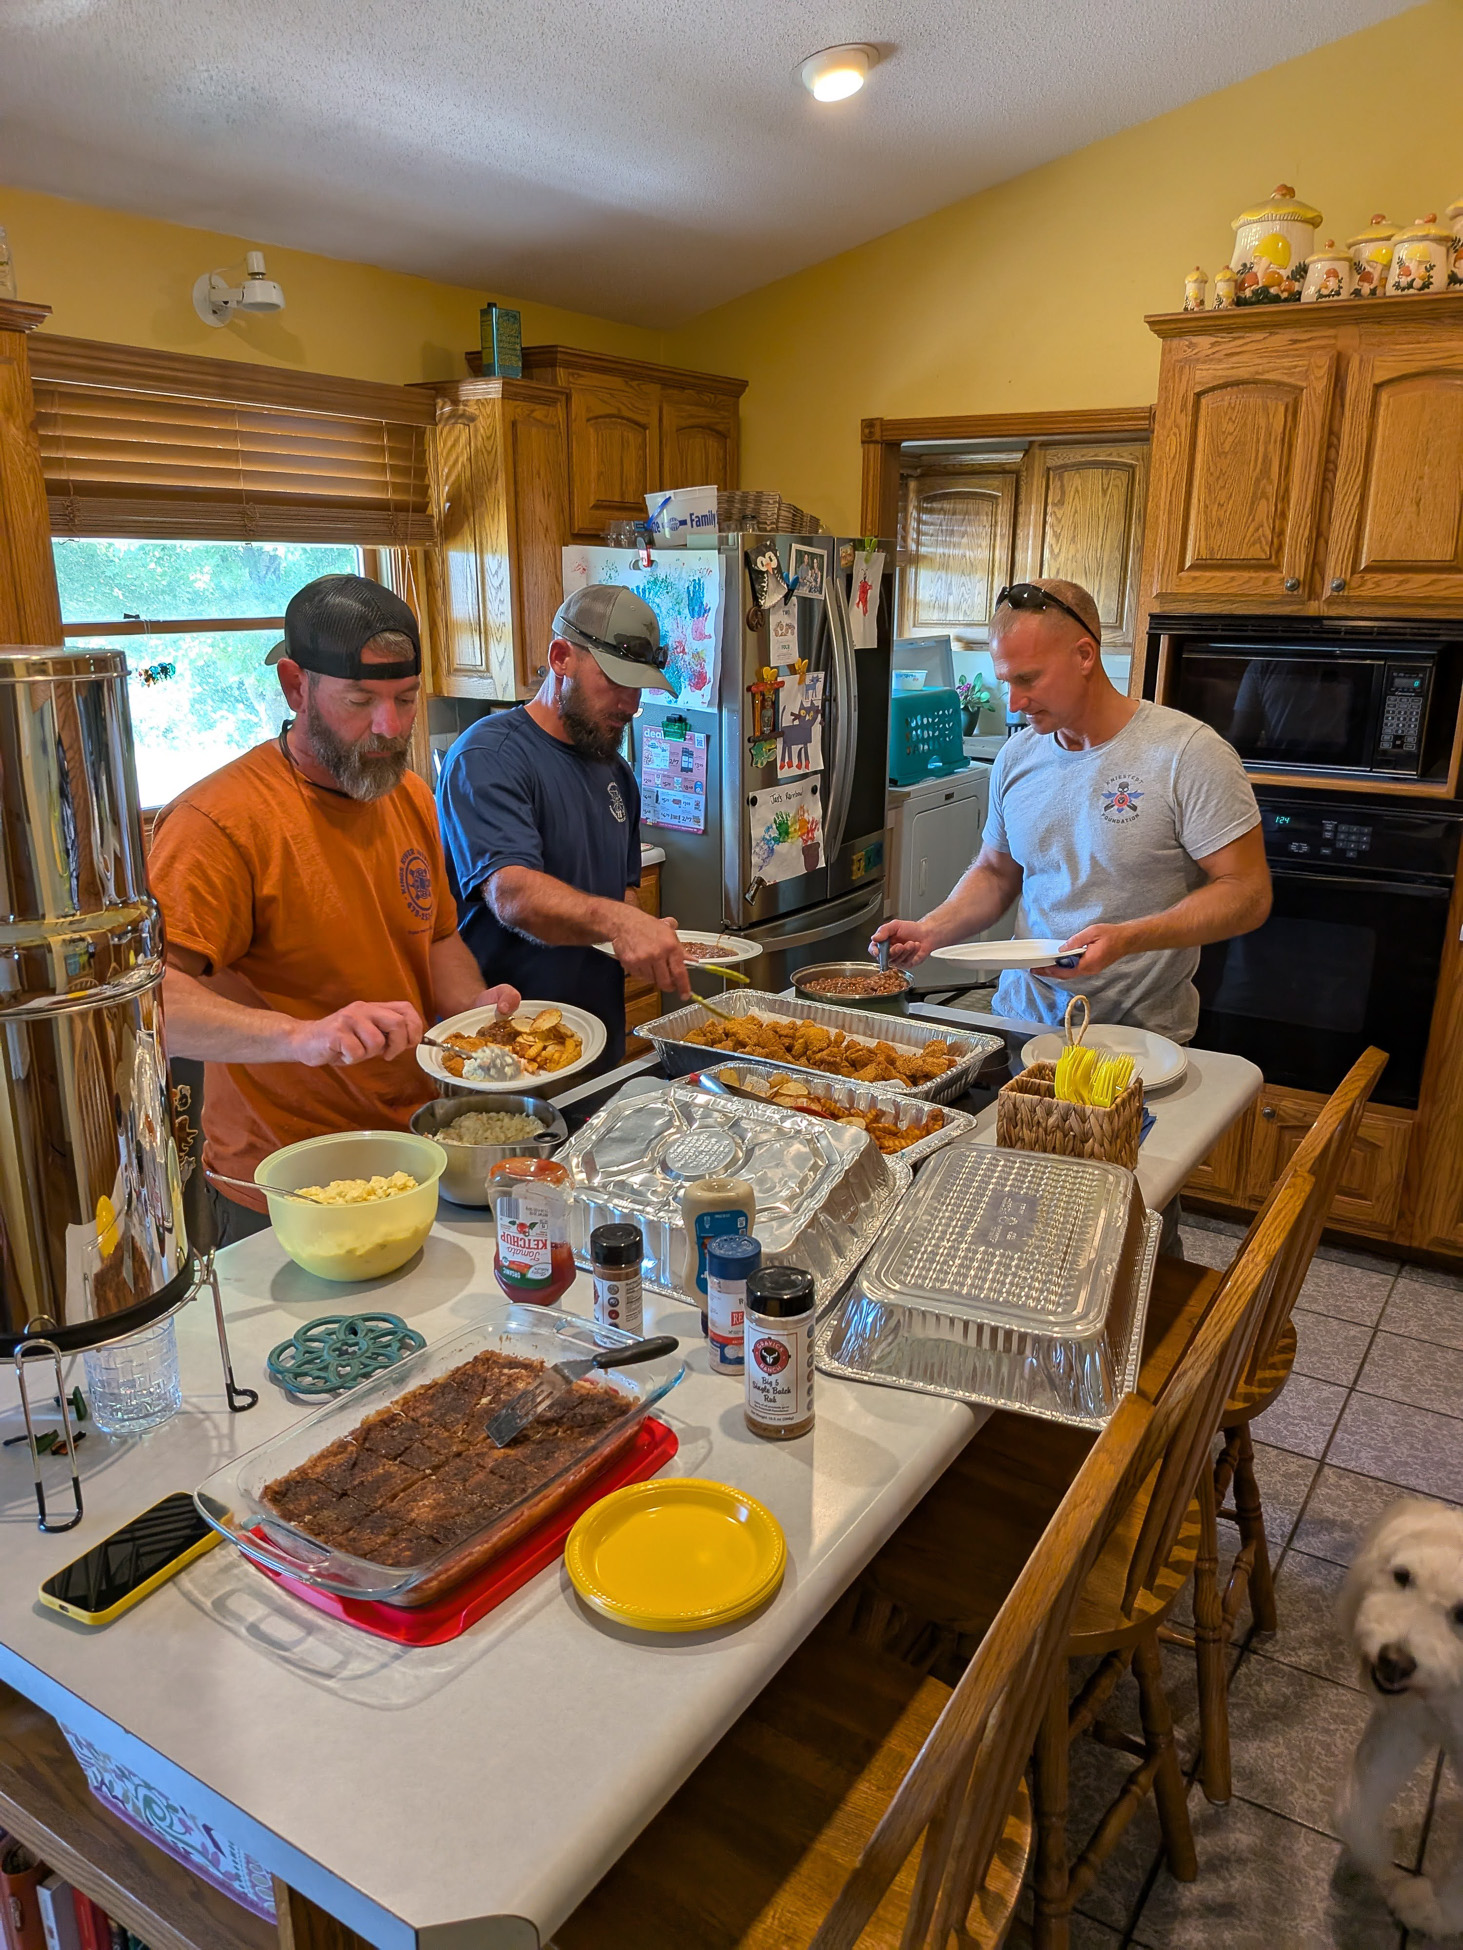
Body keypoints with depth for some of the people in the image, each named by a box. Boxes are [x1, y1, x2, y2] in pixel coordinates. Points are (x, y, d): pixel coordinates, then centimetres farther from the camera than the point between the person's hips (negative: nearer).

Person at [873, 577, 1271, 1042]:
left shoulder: (1189, 754, -11)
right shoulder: (1016, 757, 7)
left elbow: (1247, 894, -12)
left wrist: (1125, 939, -25)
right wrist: (931, 930, 0)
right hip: (1022, 1017, 4)